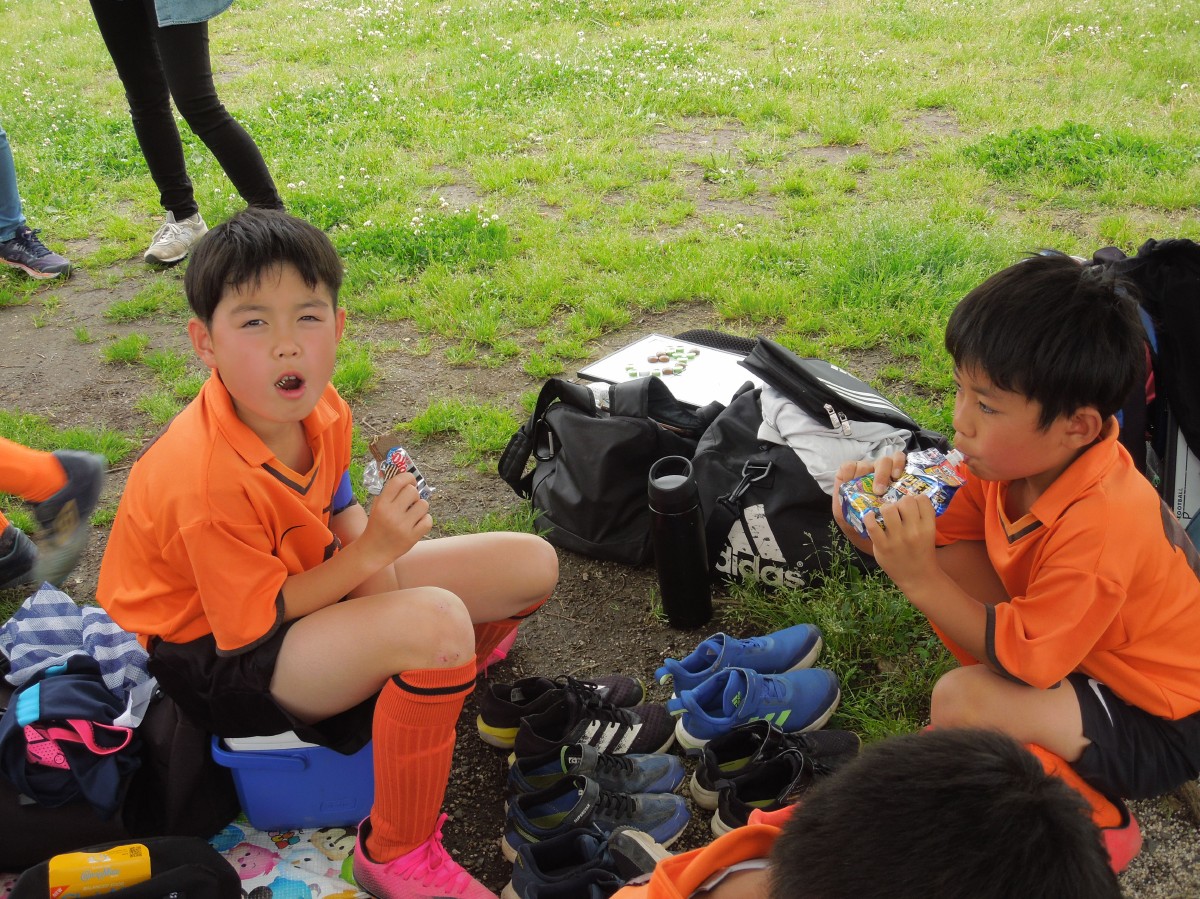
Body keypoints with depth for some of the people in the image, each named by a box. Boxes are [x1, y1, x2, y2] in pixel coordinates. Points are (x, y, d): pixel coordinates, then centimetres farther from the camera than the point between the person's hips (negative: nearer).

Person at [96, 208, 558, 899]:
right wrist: (368, 555, -30)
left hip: (304, 587, 8)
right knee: (436, 624, -38)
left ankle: (427, 693, 23)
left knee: (533, 565, -3)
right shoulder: (207, 480, -32)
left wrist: (375, 565, -12)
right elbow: (251, 625, -24)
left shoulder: (319, 408, -10)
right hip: (220, 655, -8)